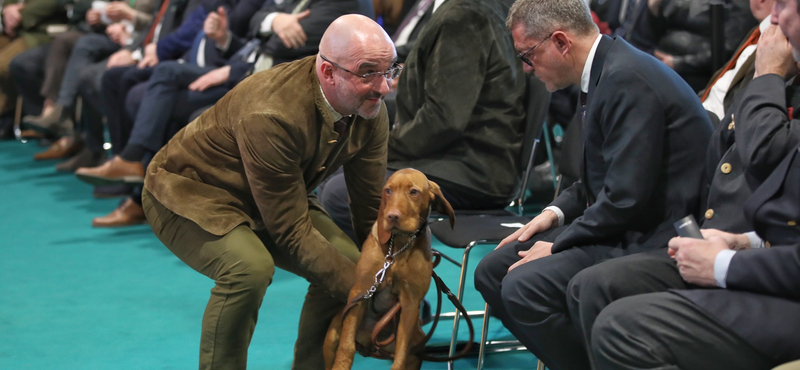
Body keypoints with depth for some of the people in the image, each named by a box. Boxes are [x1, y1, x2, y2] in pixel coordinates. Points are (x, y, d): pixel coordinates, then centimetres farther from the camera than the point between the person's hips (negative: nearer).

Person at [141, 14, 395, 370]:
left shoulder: (371, 111, -14)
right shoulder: (270, 114, -36)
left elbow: (372, 206, -3)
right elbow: (292, 231, -30)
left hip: (274, 200, 7)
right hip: (192, 193, -7)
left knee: (349, 264, -12)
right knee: (249, 267, -35)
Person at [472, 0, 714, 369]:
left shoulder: (628, 79, -21)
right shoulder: (606, 70, 11)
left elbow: (627, 197, -24)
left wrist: (557, 245, -14)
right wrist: (556, 213, 6)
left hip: (651, 239, -10)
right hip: (616, 226, 10)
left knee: (524, 286, -26)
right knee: (491, 271, 4)